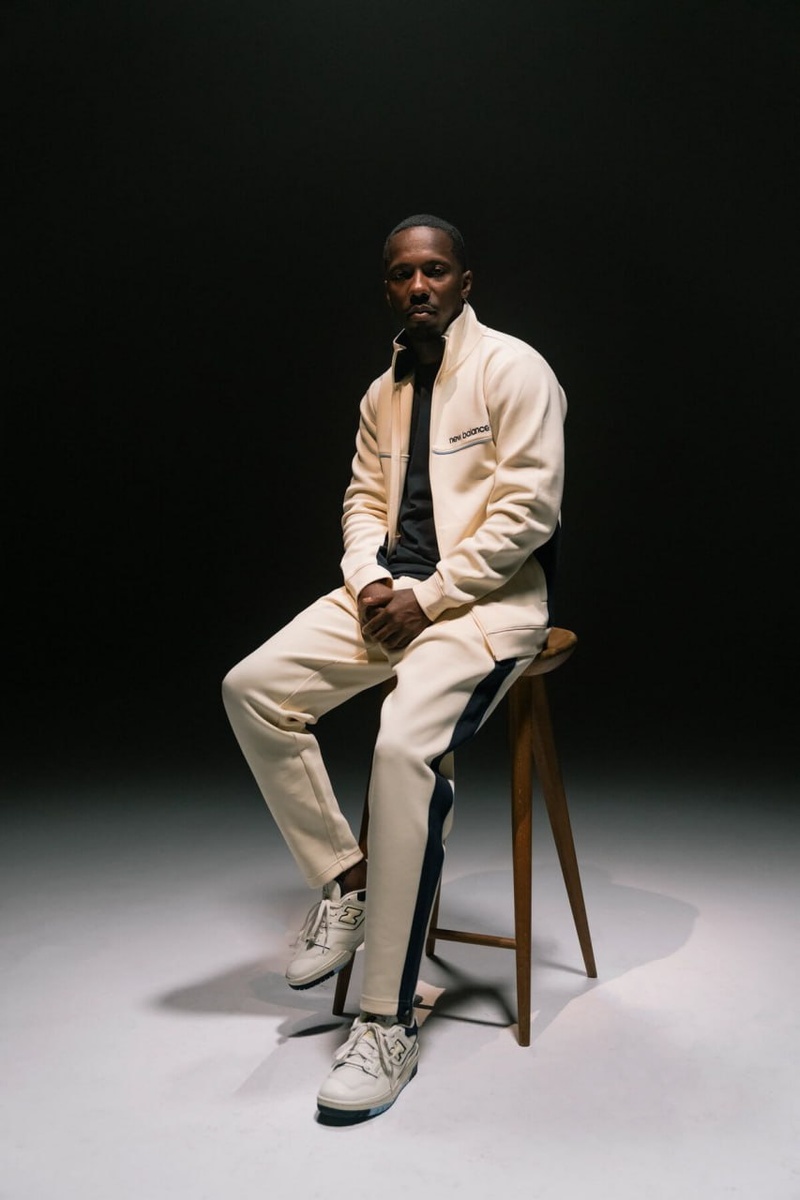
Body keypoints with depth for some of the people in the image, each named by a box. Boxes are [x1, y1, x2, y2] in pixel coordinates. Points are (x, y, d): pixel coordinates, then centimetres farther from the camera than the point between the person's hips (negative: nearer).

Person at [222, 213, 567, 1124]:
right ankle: (343, 882, 3)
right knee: (251, 689, -10)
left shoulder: (512, 368, -5)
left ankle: (388, 1025, -20)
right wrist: (369, 580, -3)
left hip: (485, 598, -7)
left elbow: (528, 509, -13)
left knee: (405, 746, -31)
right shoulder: (384, 391, 18)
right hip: (388, 592, 7)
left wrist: (429, 597, -16)